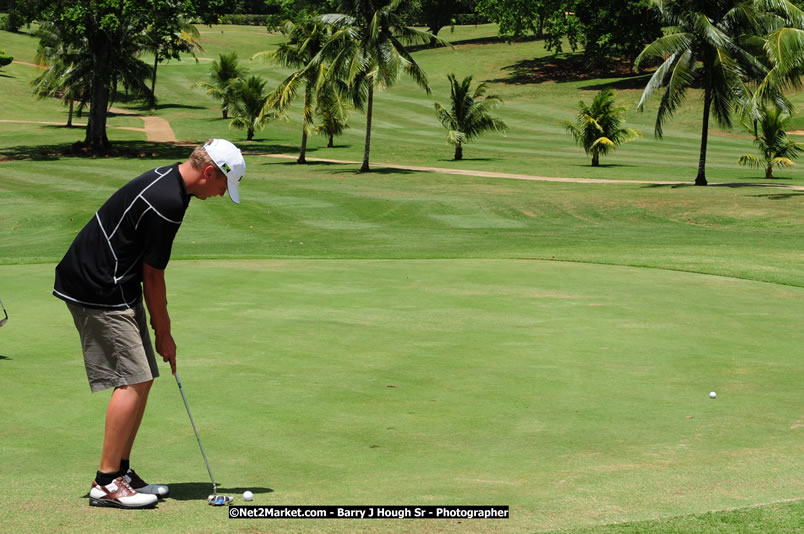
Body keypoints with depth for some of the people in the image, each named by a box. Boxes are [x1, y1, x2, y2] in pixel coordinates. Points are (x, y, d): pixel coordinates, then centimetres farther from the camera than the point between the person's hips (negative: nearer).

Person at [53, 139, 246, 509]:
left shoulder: (167, 182, 10)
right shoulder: (166, 202, -22)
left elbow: (149, 271, 17)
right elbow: (153, 274, -14)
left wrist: (160, 321, 17)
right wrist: (164, 334, -3)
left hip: (115, 289, 10)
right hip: (99, 293, -10)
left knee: (142, 378, 10)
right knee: (133, 380, -11)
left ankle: (121, 472, 15)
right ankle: (106, 482, -6)